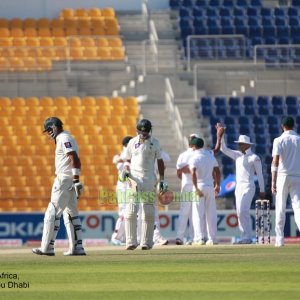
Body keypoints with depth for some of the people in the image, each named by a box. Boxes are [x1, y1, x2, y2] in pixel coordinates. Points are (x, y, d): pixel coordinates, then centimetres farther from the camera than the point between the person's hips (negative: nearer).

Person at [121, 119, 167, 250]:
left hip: (149, 179, 0)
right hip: (134, 177, 0)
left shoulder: (155, 142, 5)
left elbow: (160, 161, 9)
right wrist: (126, 170, -7)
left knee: (148, 212, 2)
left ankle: (147, 242, 8)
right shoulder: (133, 142, 6)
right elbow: (128, 160, 13)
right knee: (131, 210, -10)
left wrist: (162, 180, 5)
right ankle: (131, 241, -11)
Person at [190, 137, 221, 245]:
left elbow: (193, 174, -22)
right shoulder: (210, 155, 9)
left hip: (199, 186, -5)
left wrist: (196, 188, -22)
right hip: (210, 186, 5)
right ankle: (213, 238, 7)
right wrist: (217, 185, 19)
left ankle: (200, 238, -8)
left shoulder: (194, 158, -9)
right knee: (211, 214, 8)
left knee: (199, 214, -2)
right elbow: (217, 172, 12)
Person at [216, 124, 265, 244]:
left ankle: (248, 237, -16)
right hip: (238, 186, 7)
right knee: (240, 213, 3)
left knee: (244, 211, -17)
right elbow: (224, 149, 14)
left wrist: (262, 190, -7)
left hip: (248, 187, -7)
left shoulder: (254, 157, -6)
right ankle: (244, 237, 4)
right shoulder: (238, 155, 14)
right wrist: (220, 136, 4)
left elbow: (260, 174, -6)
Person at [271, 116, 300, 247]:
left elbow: (275, 162, -13)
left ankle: (280, 239, 5)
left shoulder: (279, 140, -4)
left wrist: (273, 181, -14)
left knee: (280, 208, 6)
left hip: (283, 176, -2)